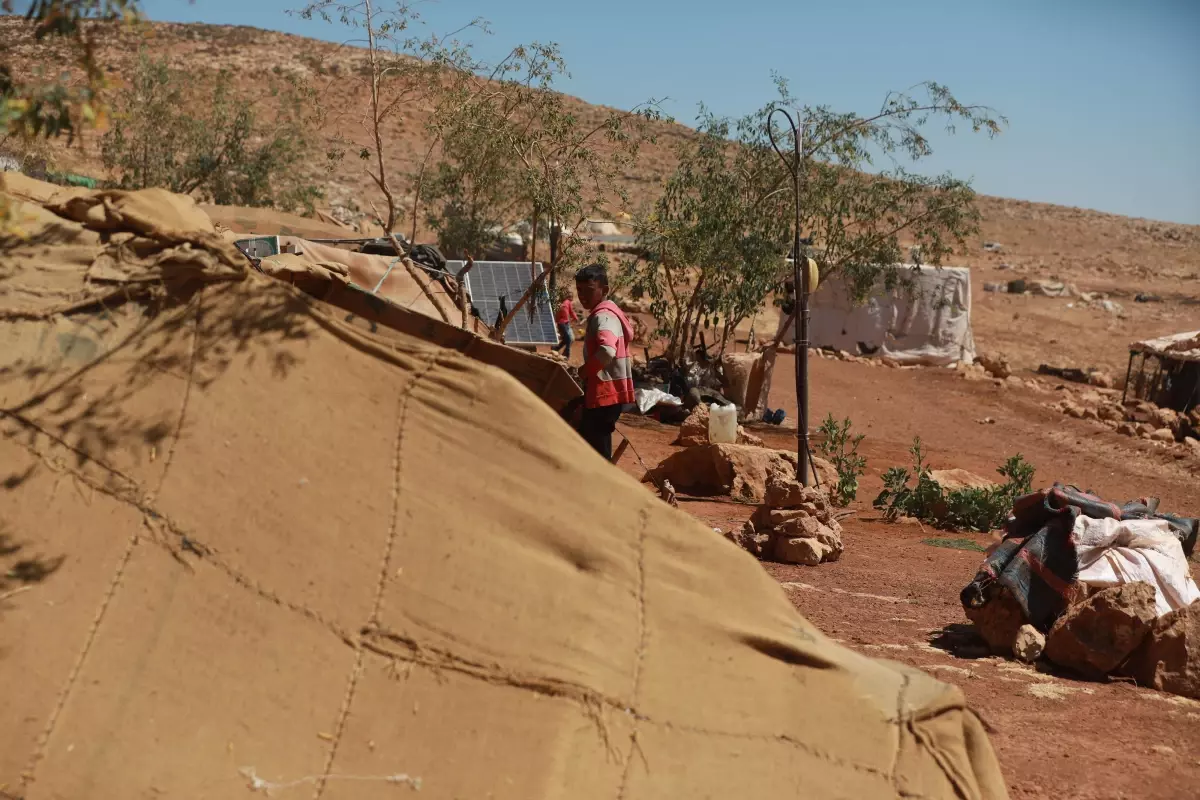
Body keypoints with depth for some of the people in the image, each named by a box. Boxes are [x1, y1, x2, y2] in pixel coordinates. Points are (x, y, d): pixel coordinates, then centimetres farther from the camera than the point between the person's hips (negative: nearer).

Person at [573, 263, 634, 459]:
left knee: (596, 451, -7)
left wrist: (586, 370, -18)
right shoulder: (606, 312, 15)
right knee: (589, 445, 18)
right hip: (605, 392, 11)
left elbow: (607, 351, -36)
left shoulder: (602, 316, -18)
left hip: (604, 393, -11)